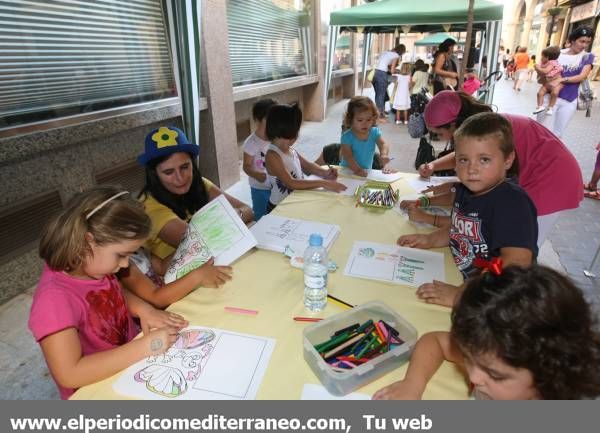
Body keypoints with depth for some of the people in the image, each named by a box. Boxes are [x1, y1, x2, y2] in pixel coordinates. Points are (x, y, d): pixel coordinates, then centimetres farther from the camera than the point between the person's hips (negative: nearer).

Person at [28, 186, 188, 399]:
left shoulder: (92, 264, -8)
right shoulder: (55, 297, -28)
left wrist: (145, 310, -8)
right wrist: (145, 346, -30)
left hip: (131, 362, 7)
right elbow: (69, 374, -30)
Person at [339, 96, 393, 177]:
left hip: (367, 172, 5)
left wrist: (384, 154, -36)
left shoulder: (374, 132, 0)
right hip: (348, 171, -4)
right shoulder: (347, 136, -12)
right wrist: (357, 170, -34)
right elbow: (348, 156, -19)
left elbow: (383, 144, -12)